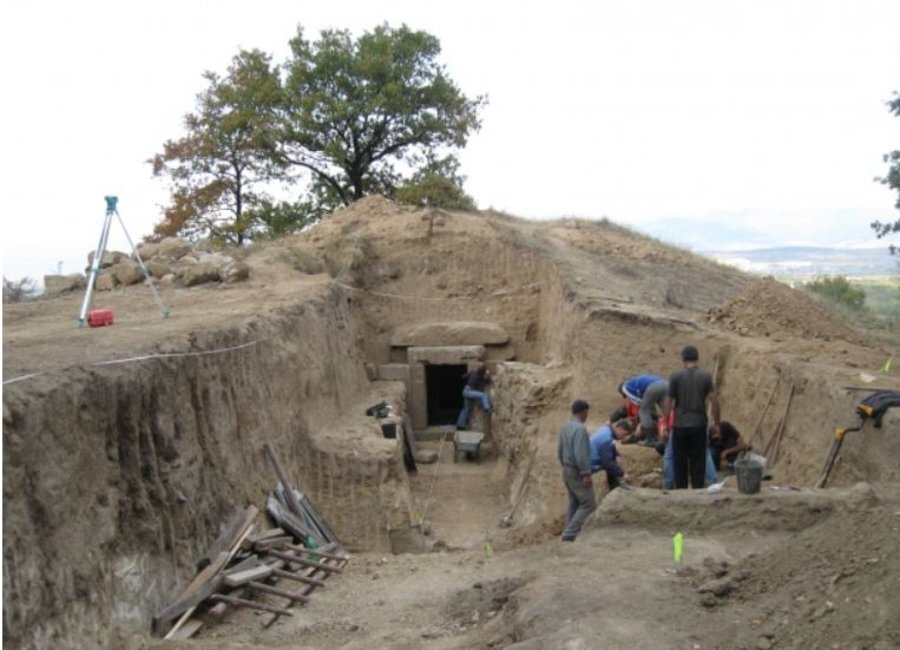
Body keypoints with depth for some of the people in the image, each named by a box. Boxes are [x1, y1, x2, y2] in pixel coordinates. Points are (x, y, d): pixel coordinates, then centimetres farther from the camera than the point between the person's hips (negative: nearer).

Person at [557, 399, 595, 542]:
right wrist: (586, 474, -23)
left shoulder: (565, 427, 10)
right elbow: (580, 453, -25)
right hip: (577, 472, -9)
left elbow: (560, 451, 15)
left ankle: (570, 534, 16)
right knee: (589, 504, -3)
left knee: (574, 503, 15)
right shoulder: (580, 428, -19)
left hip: (567, 470, 9)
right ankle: (570, 533, -7)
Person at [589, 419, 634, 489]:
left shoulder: (606, 429, 2)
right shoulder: (606, 438, -26)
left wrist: (616, 456, 0)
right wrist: (622, 473, -17)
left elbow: (611, 449, 19)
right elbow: (607, 462, -25)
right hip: (591, 464, -10)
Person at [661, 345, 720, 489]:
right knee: (698, 461, 10)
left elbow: (669, 402, -6)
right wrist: (716, 423, 4)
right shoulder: (706, 376, -3)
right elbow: (714, 401, -6)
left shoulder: (676, 376, -6)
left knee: (679, 462, 10)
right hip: (699, 425, 1)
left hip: (680, 425, -1)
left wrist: (665, 424, 2)